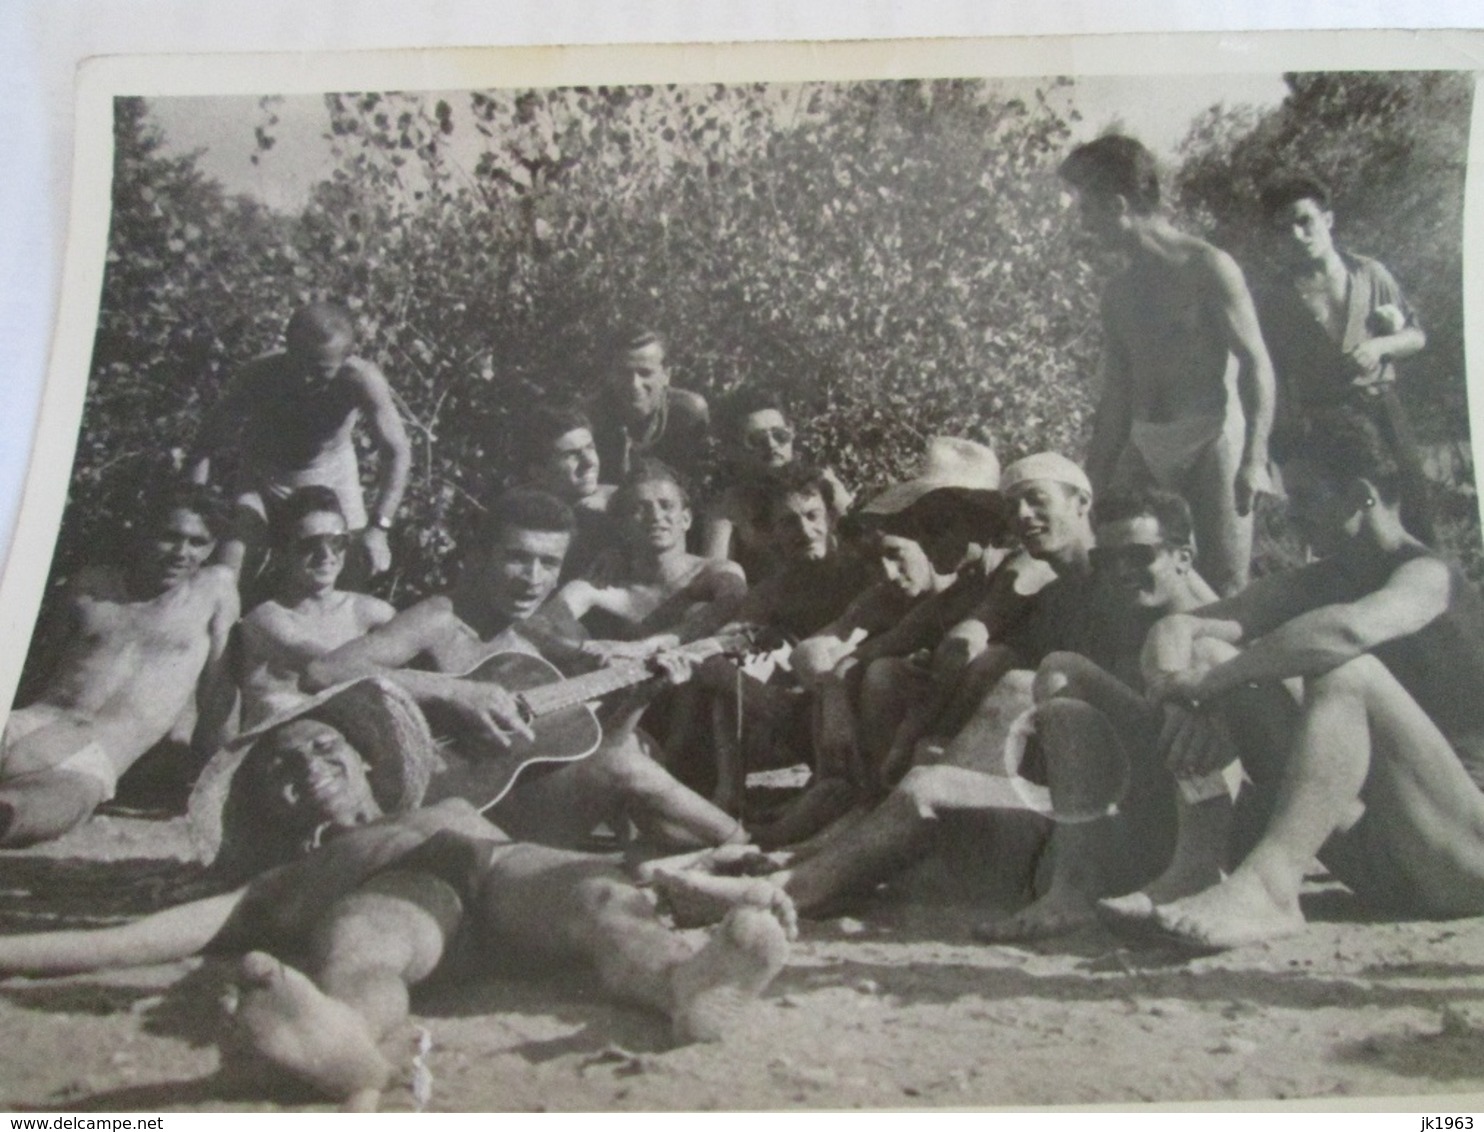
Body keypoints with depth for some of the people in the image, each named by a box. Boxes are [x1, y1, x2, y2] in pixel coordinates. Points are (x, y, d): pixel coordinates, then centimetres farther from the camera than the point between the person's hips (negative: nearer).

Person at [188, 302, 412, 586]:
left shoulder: (361, 380, -36)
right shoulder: (259, 377, -32)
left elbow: (397, 453, -35)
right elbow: (208, 444, -22)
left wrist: (378, 528, -42)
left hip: (332, 472, 0)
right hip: (260, 479, 0)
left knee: (356, 576, -3)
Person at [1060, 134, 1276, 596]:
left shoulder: (1207, 268, -4)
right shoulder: (1118, 291, 15)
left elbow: (1256, 363, -10)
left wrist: (1255, 459, -22)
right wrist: (1093, 484, 16)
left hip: (1211, 440, -6)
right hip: (1144, 448, 6)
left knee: (1224, 588, -8)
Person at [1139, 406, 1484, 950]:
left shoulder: (1428, 576, -11)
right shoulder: (1311, 585, 11)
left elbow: (1349, 630, -36)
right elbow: (1176, 630, -1)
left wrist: (1208, 682, -32)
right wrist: (1180, 690, -24)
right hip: (1379, 863, 7)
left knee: (1346, 672, -29)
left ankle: (1268, 885, -42)